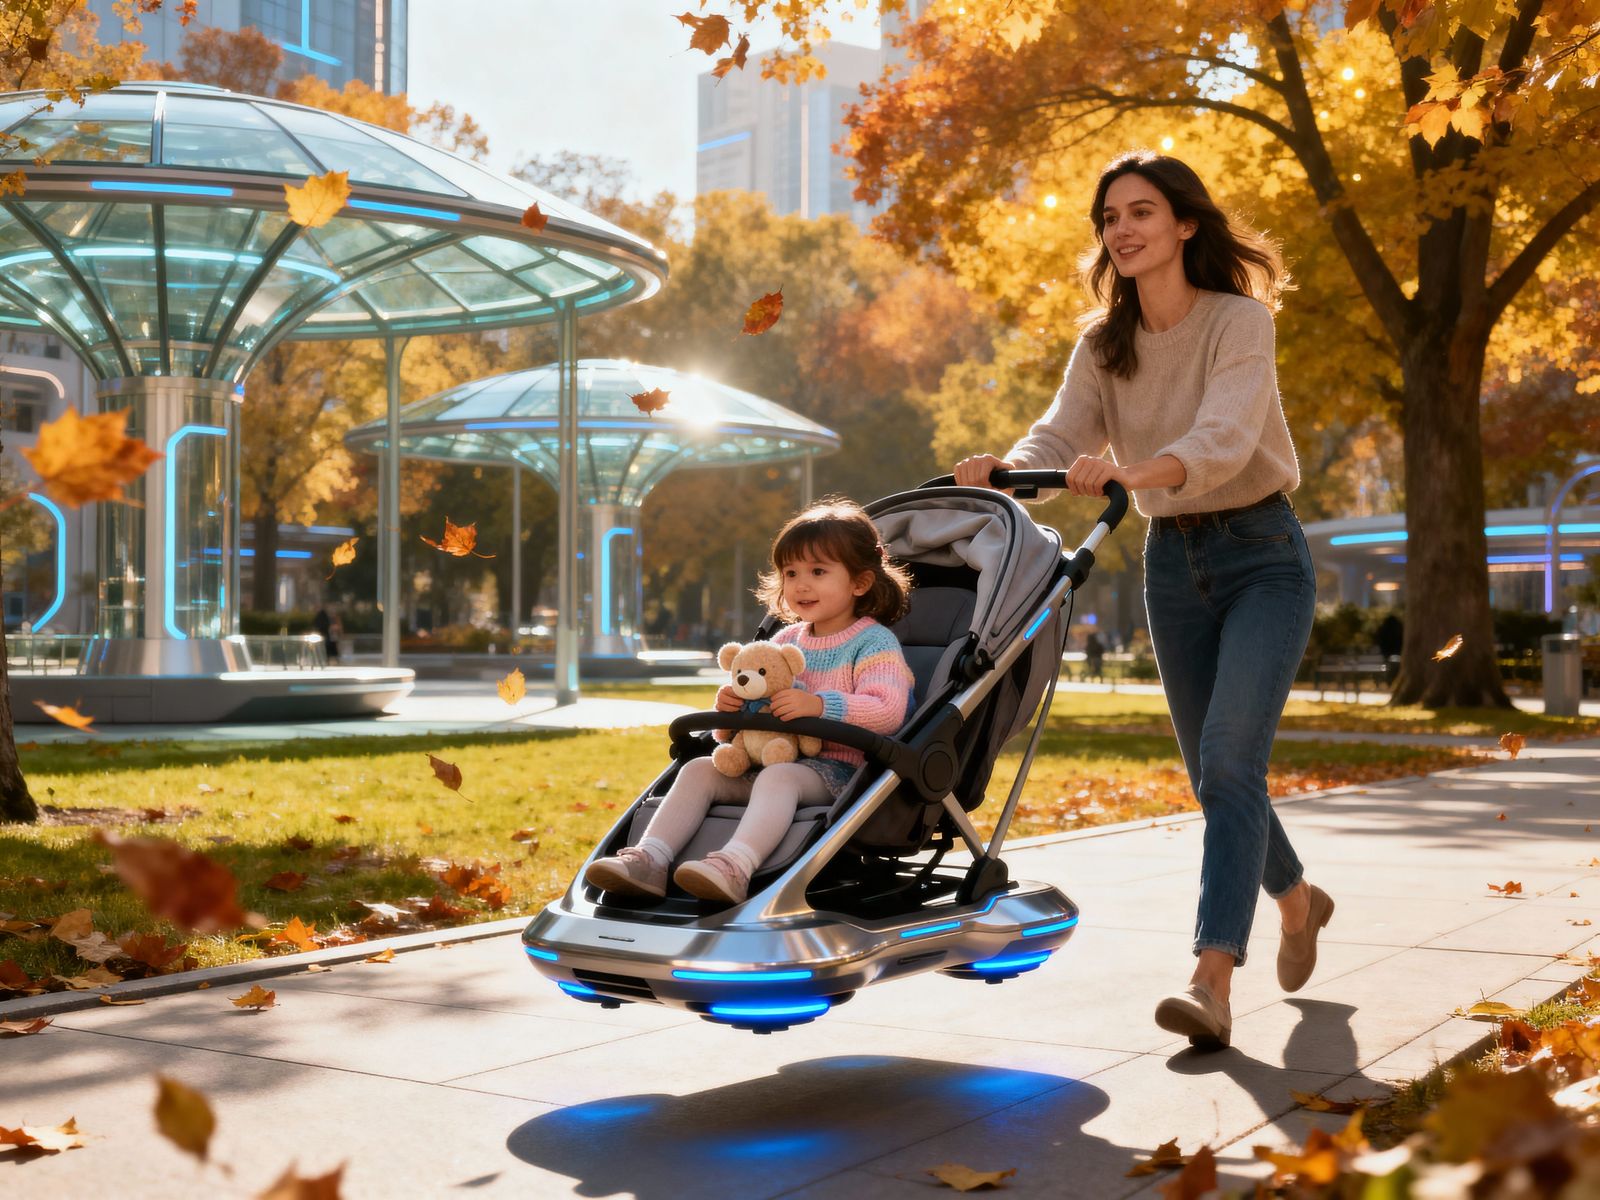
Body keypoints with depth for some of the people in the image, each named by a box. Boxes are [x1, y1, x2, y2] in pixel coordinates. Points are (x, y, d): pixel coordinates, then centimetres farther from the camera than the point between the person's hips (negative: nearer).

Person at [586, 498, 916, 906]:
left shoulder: (874, 643, -2)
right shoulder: (784, 642, 19)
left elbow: (887, 711, -19)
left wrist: (819, 704, -29)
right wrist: (730, 710, -2)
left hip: (838, 768, -7)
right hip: (771, 758, 7)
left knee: (778, 776, -37)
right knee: (699, 769, -11)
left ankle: (735, 866, -58)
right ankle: (649, 860, -27)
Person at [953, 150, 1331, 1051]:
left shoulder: (1240, 320, -14)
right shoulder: (1103, 346, 2)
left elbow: (1225, 437, -31)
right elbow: (1061, 437, -12)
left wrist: (1135, 471, -50)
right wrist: (1002, 470, -35)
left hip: (1262, 554, -6)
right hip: (1172, 562, 6)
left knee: (1228, 763, -20)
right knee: (1215, 773, 12)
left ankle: (1212, 983, -24)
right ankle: (1299, 900, 38)